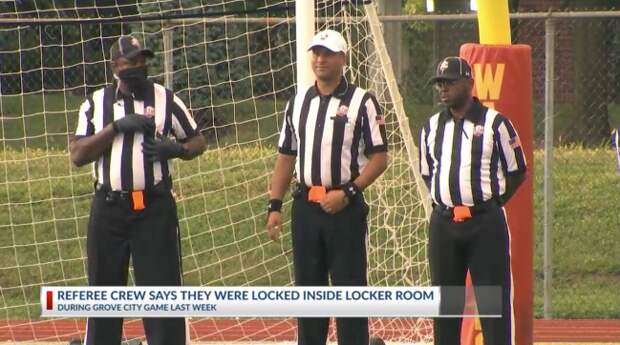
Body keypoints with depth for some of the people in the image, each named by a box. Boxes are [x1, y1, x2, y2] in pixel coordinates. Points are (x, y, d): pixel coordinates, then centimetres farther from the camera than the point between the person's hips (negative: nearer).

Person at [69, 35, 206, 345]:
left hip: (155, 207, -1)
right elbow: (77, 154, -4)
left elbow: (198, 141, 12)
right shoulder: (96, 104, 6)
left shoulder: (166, 100, 5)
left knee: (162, 286, -6)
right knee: (103, 286, 7)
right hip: (108, 207, 1)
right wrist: (117, 127, -13)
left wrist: (177, 149, -11)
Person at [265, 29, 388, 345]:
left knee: (349, 287, -4)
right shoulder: (298, 102, 13)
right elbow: (286, 157, 16)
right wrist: (275, 206, 9)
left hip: (345, 207, -5)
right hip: (306, 206, 5)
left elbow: (379, 157, -6)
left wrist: (347, 192, -16)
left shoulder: (361, 103, -3)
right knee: (308, 286, 9)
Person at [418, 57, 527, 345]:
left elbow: (517, 172, 2)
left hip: (486, 223, -5)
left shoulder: (495, 123, -3)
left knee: (494, 299, -5)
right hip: (443, 223, 5)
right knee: (444, 299, 8)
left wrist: (491, 203, -1)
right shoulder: (432, 127, 11)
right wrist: (444, 203, 9)